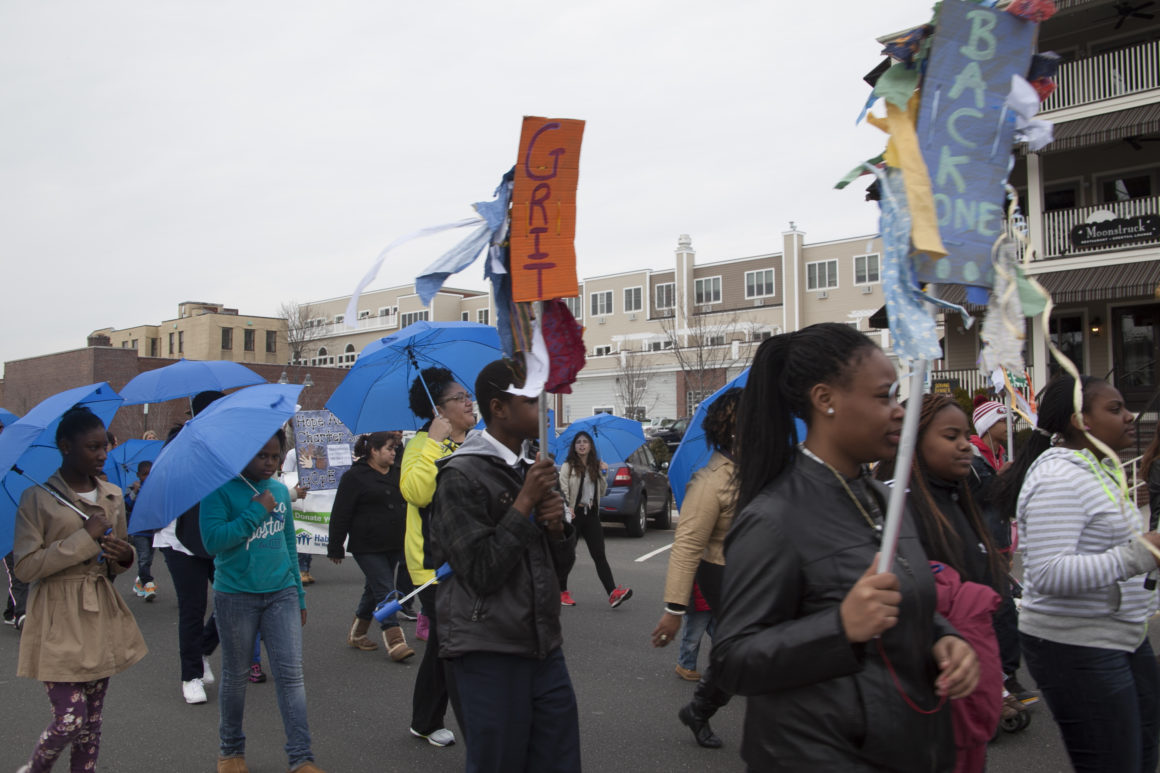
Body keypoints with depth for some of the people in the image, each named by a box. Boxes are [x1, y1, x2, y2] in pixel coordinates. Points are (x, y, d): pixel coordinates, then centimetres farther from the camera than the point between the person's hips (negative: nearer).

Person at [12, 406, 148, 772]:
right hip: (59, 621, -5)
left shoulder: (112, 496, 8)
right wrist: (85, 538, -17)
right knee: (69, 720, -6)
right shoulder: (38, 498, -8)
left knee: (92, 721, 9)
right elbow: (25, 567, -13)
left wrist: (126, 557, -5)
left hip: (101, 618, 5)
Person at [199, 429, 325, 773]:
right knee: (236, 676, 12)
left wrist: (299, 593, 15)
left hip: (281, 593, 3)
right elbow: (213, 540, -19)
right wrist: (256, 512, -20)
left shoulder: (280, 490, 8)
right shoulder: (220, 490, -7)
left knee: (291, 673, -1)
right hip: (235, 595, -3)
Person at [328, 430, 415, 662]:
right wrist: (335, 548, -9)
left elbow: (406, 506, 23)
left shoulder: (397, 473, 12)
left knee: (375, 590, 15)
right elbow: (340, 515, -8)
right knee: (384, 591, -10)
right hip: (367, 547, -7)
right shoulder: (354, 476, -8)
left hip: (393, 546, 7)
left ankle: (356, 635, 30)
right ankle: (395, 641, -9)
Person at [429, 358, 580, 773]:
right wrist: (525, 502, -17)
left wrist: (559, 526, -6)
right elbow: (482, 572, -16)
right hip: (489, 653, -6)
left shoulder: (537, 468, 10)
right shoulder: (461, 475, -11)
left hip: (544, 646, 7)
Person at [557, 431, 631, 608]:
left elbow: (602, 492, 15)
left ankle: (613, 593, -17)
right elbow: (563, 490, -8)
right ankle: (562, 591, 18)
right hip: (574, 514, -3)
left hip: (591, 514, 4)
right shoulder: (568, 466, 0)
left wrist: (603, 474, 3)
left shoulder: (595, 467, 14)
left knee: (599, 554, -6)